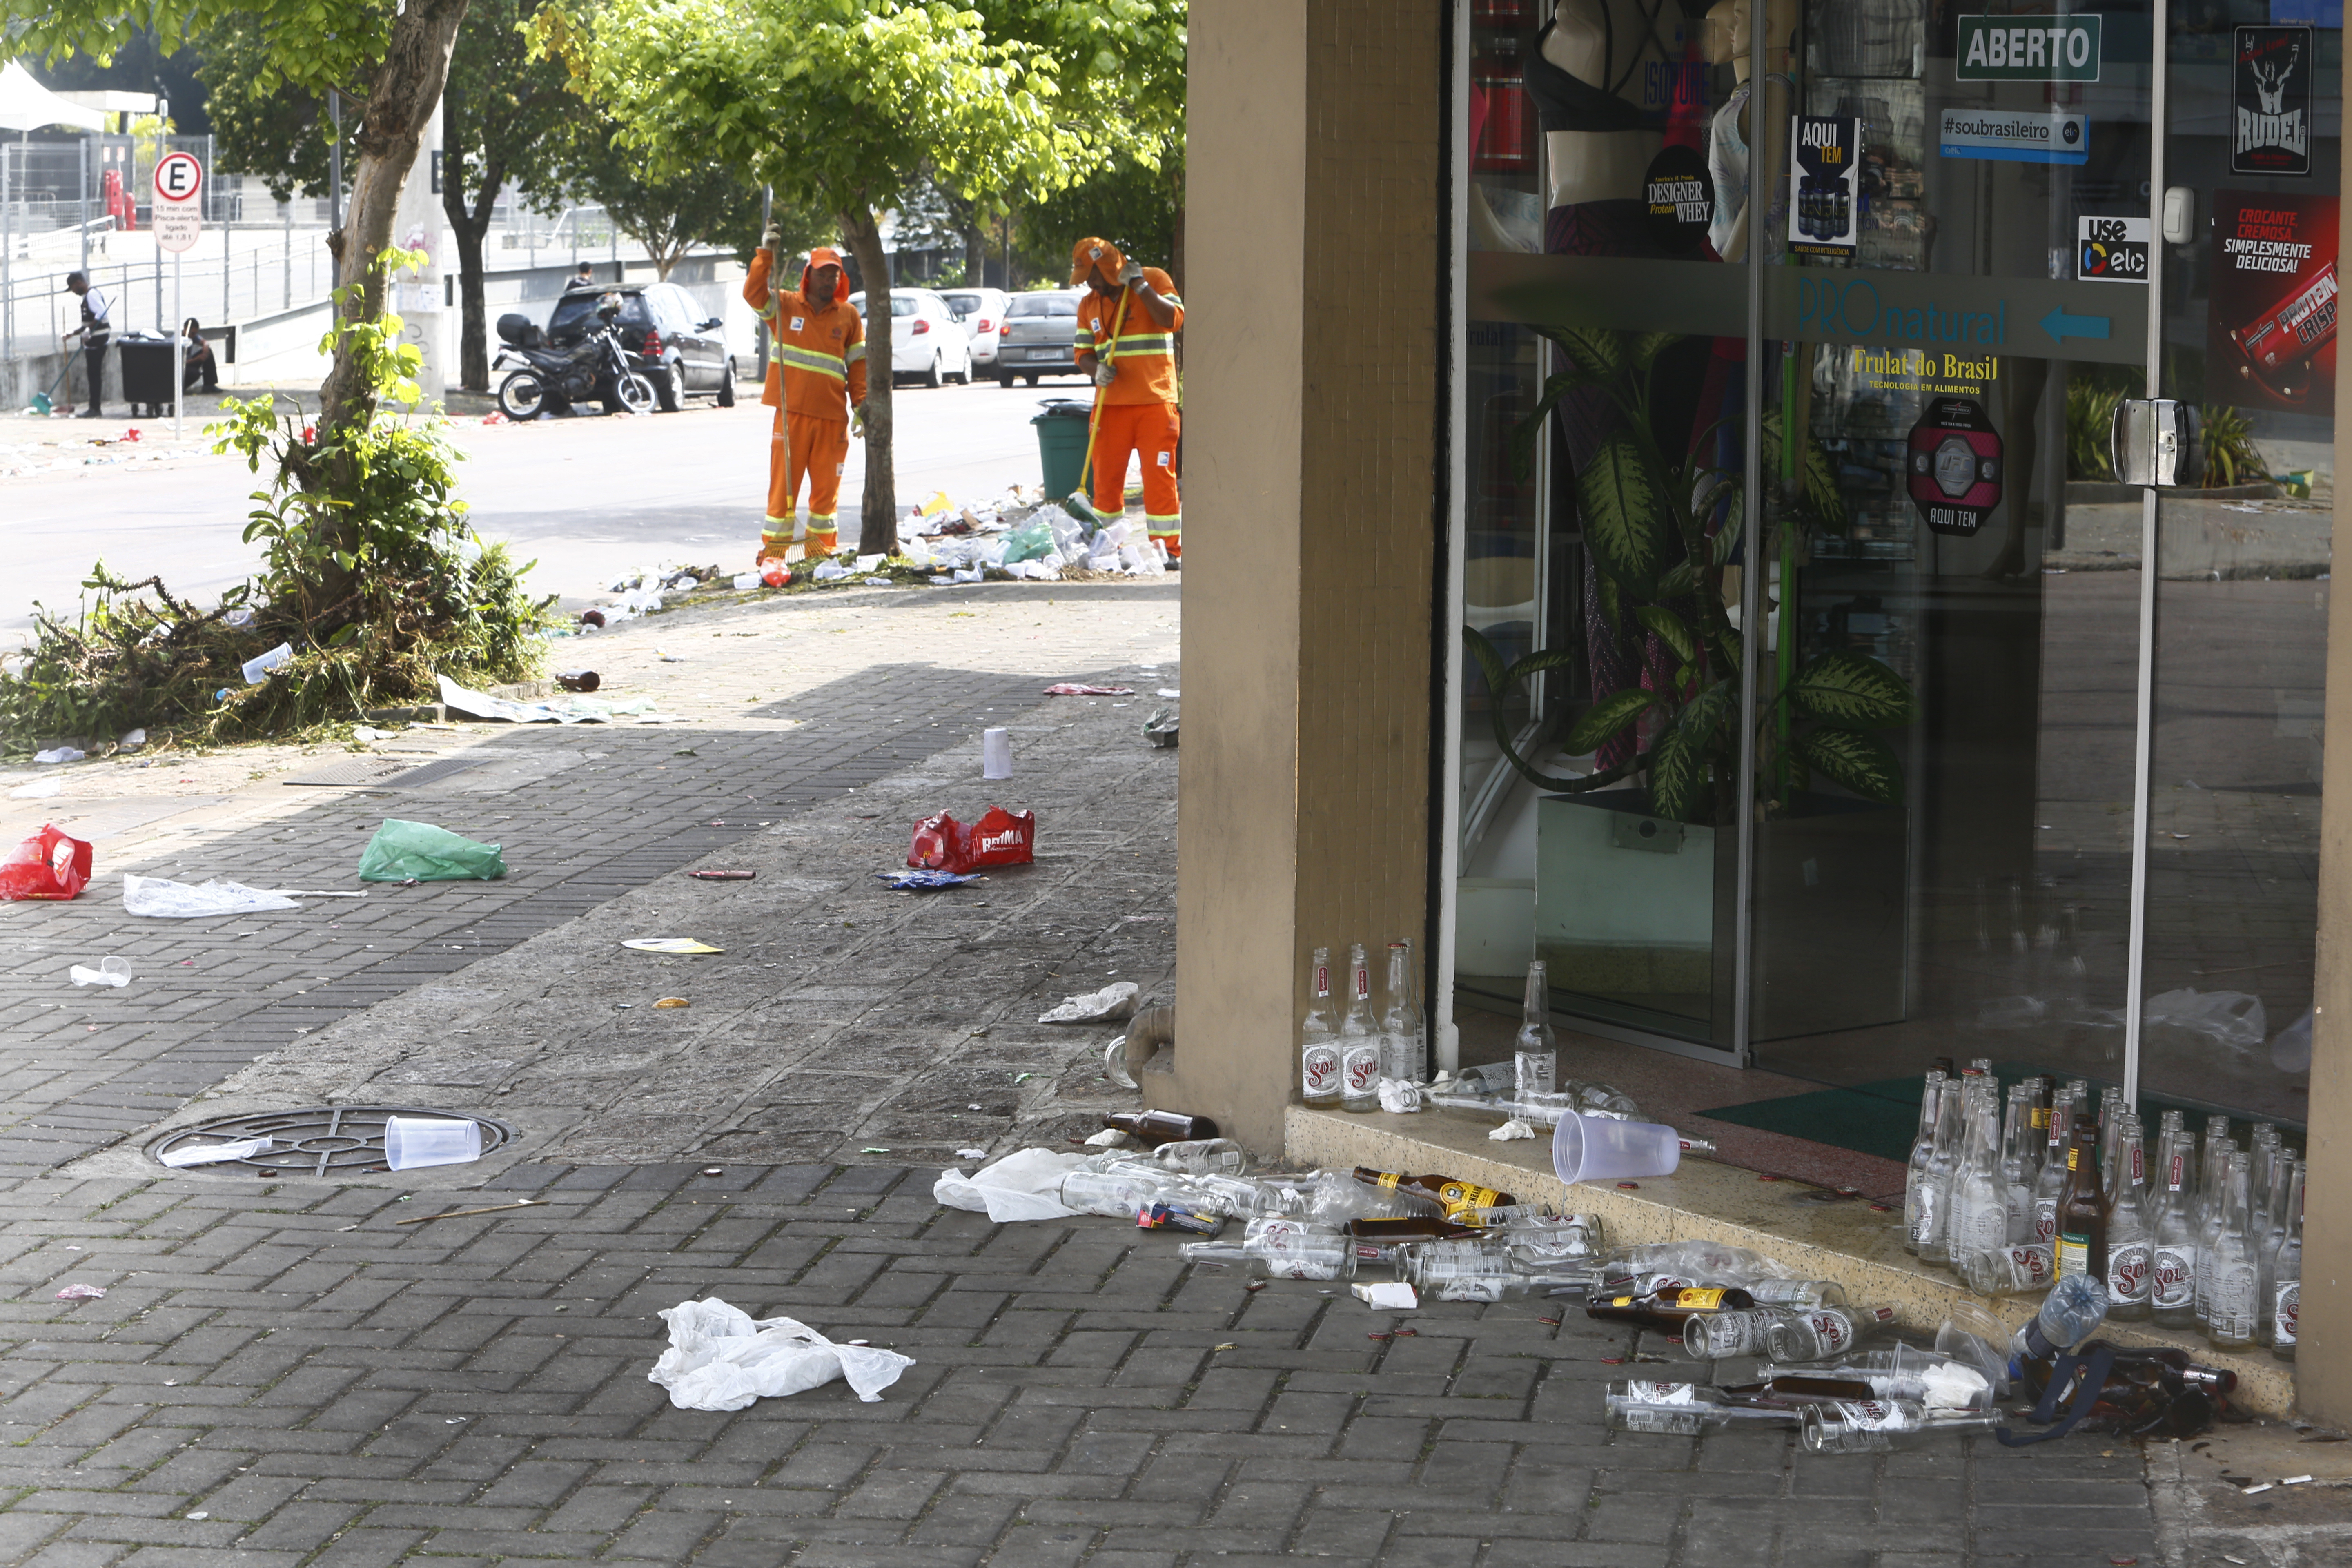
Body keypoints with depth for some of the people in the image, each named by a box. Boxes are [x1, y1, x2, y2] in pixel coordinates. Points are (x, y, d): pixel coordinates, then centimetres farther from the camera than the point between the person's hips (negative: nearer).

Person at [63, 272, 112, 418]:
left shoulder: (92, 294, -11)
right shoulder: (87, 296, 21)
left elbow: (101, 314, -26)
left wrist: (89, 329, -31)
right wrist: (73, 333, 24)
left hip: (97, 340, -10)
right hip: (93, 341, 10)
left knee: (95, 374, -10)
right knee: (93, 375, 10)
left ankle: (95, 409, -11)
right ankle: (94, 408, 13)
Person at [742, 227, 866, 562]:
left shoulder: (848, 316, 9)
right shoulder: (785, 305, 4)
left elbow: (858, 364, 11)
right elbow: (754, 293, -11)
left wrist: (861, 404, 5)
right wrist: (767, 254, -20)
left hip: (833, 417, 2)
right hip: (792, 412, -2)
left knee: (826, 486, 6)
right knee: (783, 483, -1)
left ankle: (820, 547, 17)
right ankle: (774, 547, 5)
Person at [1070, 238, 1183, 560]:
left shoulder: (1154, 280, 1)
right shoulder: (1089, 305, 13)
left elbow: (1174, 320, -12)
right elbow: (1083, 352, 11)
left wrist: (1140, 287, -13)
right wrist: (1096, 369, -10)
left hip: (1155, 401, -4)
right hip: (1110, 403, 4)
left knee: (1159, 476, -5)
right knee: (1106, 478, 3)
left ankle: (1168, 549, -1)